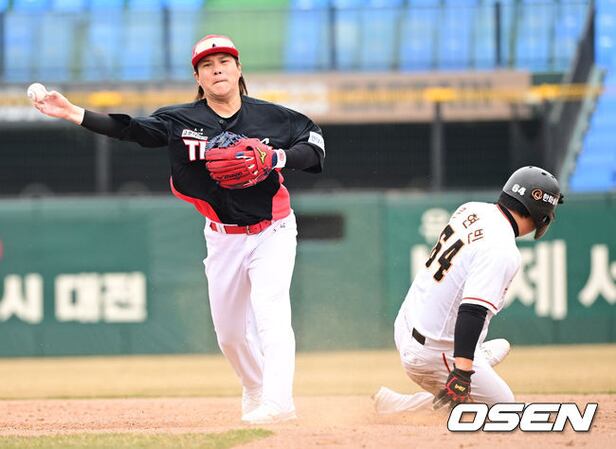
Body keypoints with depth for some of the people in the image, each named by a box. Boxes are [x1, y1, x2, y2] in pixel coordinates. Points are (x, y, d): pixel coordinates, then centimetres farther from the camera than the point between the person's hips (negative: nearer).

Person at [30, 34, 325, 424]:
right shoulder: (180, 120, -8)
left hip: (272, 231, -3)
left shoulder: (270, 117, -10)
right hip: (223, 238, 3)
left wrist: (275, 158, -24)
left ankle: (278, 400, -31)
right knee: (229, 332, 9)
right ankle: (255, 389, 36)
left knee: (270, 310, -22)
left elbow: (315, 146, -5)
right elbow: (128, 129, -16)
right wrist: (73, 113, -28)